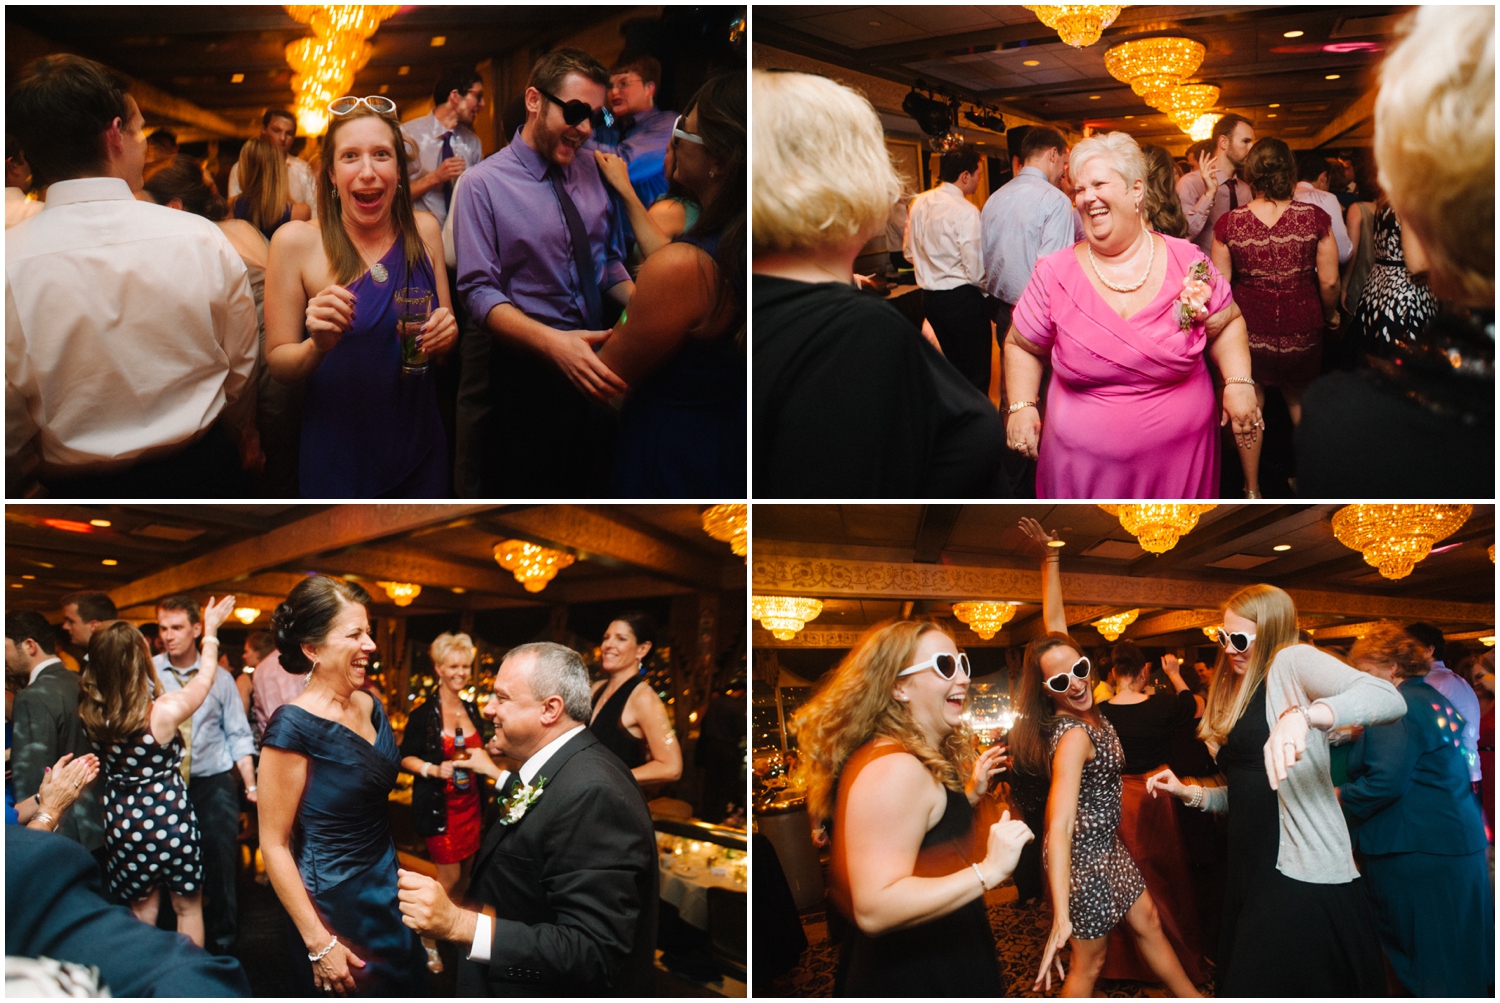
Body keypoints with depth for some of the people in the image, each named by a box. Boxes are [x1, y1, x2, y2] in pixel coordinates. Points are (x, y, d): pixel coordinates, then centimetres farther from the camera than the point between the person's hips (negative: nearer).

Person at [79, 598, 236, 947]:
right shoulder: (166, 710, -21)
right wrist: (211, 631, 12)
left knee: (141, 908, 20)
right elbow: (205, 679, -2)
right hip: (169, 817, -4)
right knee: (188, 906, 14)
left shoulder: (93, 712, -10)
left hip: (122, 822, 4)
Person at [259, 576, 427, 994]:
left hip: (388, 887, 7)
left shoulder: (371, 707, 0)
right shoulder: (294, 725, -20)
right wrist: (318, 944, -18)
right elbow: (274, 844, -18)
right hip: (334, 904, -7)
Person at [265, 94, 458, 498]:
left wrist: (446, 334, -14)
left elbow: (442, 345, 8)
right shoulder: (296, 241, -13)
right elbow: (277, 362, -8)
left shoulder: (423, 230, -3)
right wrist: (318, 346, -28)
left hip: (419, 448, 3)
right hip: (337, 460, -3)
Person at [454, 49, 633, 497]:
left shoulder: (589, 169, 4)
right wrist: (554, 343, -33)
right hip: (524, 367, -4)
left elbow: (609, 261, 11)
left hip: (592, 359, 5)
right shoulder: (485, 184, -11)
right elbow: (480, 293, -17)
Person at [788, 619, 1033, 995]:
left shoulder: (924, 758, 10)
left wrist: (971, 793, 13)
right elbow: (874, 909, -31)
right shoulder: (894, 768, -24)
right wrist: (987, 871, -34)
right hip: (915, 981, -10)